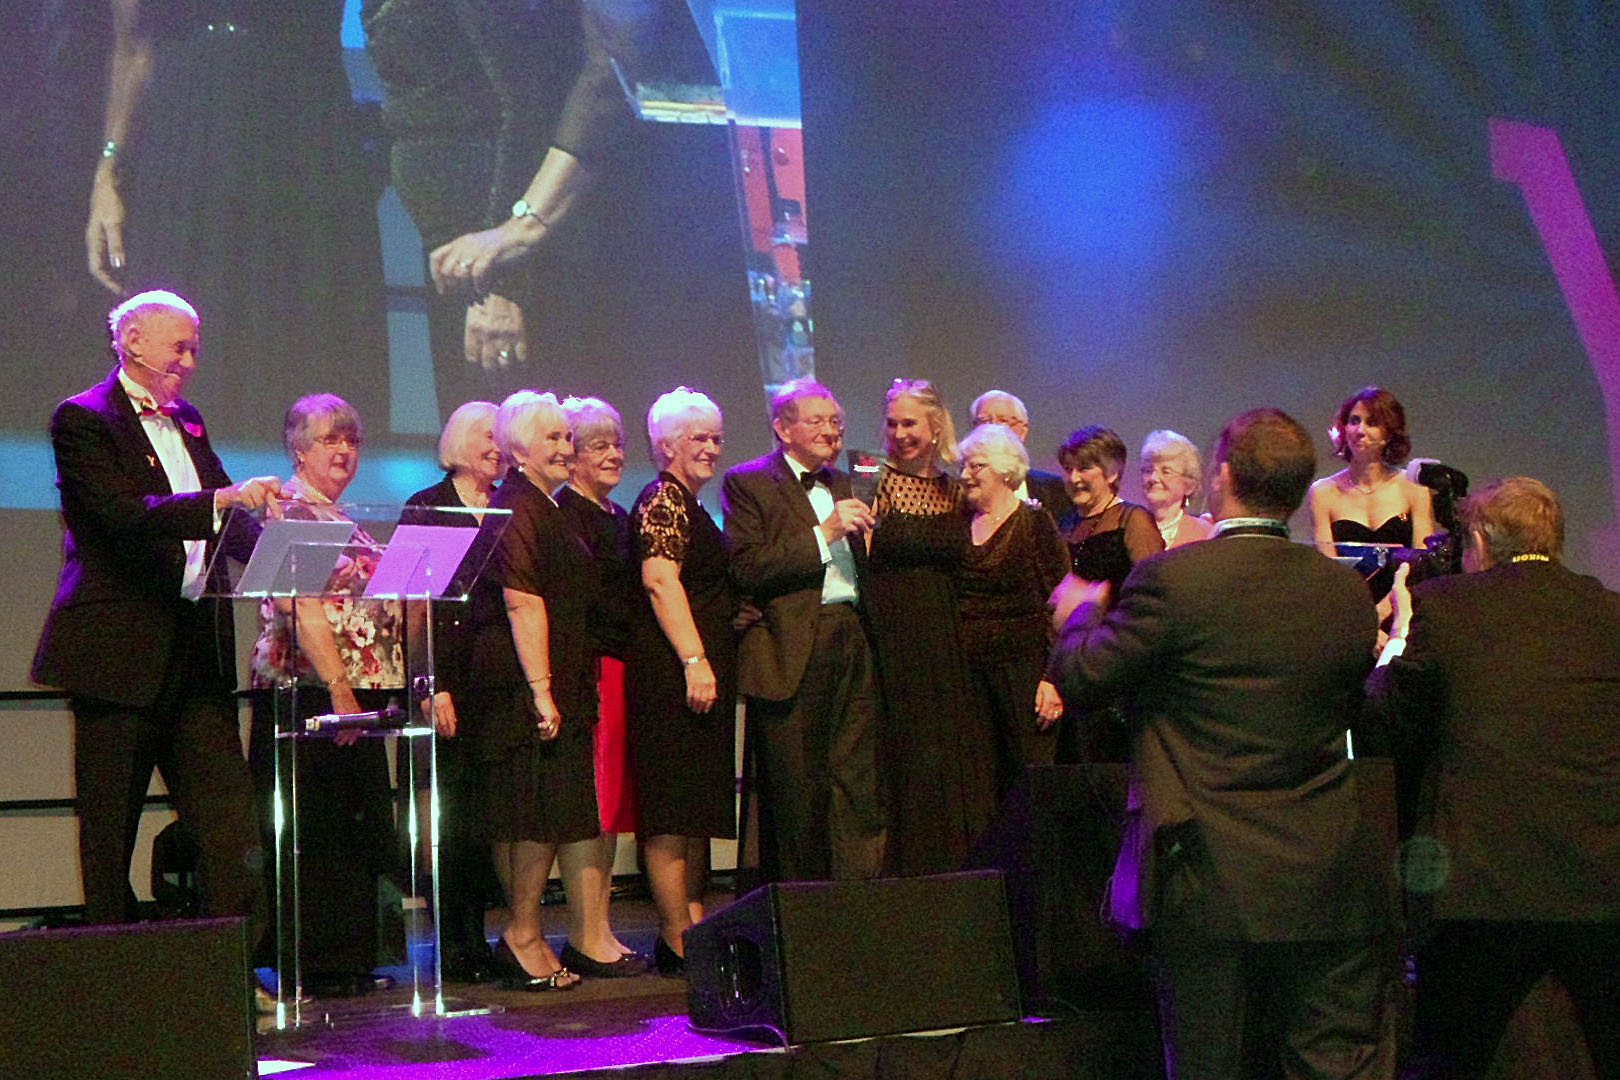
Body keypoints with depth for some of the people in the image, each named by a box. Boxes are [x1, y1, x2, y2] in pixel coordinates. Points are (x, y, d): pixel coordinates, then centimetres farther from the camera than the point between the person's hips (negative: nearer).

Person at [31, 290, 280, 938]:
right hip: (119, 649, -7)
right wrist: (223, 500, -30)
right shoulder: (83, 419, -6)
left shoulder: (187, 421, 17)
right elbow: (125, 516, -20)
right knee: (109, 829, 3)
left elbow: (223, 524, 14)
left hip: (198, 649, 7)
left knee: (229, 822, 0)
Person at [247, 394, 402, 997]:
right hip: (311, 693, -9)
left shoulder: (340, 518, 20)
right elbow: (303, 609, -17)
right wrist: (339, 688, -22)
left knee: (354, 830, 10)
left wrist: (374, 691, 14)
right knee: (316, 830, -5)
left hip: (353, 695, 9)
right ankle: (316, 968, 0)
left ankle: (348, 960, 16)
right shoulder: (291, 511, -7)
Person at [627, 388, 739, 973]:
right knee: (674, 809, -8)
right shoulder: (663, 499, -9)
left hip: (700, 671, 10)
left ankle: (693, 923, 18)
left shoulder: (689, 505, 21)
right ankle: (678, 941, -6)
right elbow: (661, 582, -20)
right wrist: (695, 660, -25)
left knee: (699, 806, 12)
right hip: (672, 673, -10)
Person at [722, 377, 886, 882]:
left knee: (859, 780, 1)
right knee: (796, 792, -1)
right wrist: (825, 533, -16)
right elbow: (747, 569, -13)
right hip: (792, 648, -5)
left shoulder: (843, 484, 21)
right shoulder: (746, 482, 0)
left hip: (852, 647, 6)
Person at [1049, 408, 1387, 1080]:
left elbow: (1079, 678, -4)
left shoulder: (1171, 578, -14)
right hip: (1328, 885, 3)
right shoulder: (1348, 591, 1)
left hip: (1205, 876, -3)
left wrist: (1081, 611, 18)